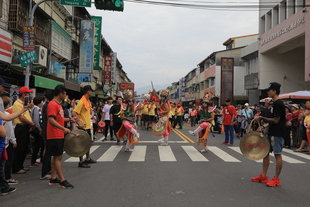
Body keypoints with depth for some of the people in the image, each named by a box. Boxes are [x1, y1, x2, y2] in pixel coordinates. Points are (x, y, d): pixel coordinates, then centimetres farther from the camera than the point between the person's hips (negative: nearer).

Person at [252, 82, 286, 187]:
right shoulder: (275, 103, 14)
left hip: (277, 134, -10)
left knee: (277, 154, -1)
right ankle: (263, 176, 20)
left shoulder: (278, 104, -16)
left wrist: (261, 118, -16)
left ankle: (276, 179, 9)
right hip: (272, 132, 10)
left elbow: (276, 120, -20)